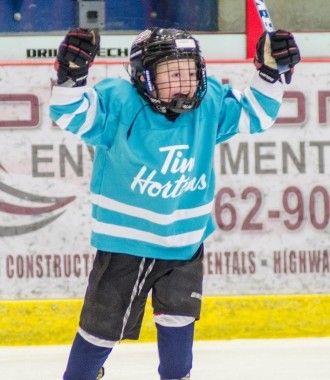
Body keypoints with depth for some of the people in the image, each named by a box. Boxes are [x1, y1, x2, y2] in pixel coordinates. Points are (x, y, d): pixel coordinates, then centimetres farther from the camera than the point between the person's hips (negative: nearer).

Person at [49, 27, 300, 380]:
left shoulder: (210, 103, -6)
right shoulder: (120, 103, -20)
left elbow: (253, 113, 7)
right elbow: (72, 113, -25)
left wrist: (272, 73, -6)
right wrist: (71, 75, -43)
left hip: (184, 241, 3)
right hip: (125, 239, -3)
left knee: (178, 317, 8)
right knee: (103, 324, 5)